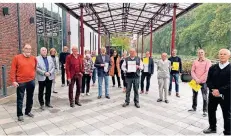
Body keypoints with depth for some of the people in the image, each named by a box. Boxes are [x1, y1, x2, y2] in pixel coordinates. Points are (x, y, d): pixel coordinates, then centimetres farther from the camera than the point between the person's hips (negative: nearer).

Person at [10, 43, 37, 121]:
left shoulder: (34, 58, 3)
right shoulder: (17, 58, -6)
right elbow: (13, 70, -7)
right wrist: (13, 81, -11)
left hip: (31, 81, 4)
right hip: (21, 82, -4)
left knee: (30, 98, 14)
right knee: (20, 99, 4)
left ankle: (28, 111, 30)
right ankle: (20, 114, 17)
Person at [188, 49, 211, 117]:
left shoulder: (207, 61, -5)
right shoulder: (195, 61, 6)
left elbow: (207, 72, -12)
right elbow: (192, 71, 2)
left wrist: (200, 80, -15)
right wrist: (196, 79, -12)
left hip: (203, 82, -4)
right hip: (195, 81, 4)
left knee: (204, 97, -1)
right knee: (194, 95, 15)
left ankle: (205, 111, 9)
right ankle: (194, 107, 30)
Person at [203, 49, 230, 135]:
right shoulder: (213, 68, 4)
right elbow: (208, 81, 1)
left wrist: (219, 91, -20)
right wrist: (213, 90, -14)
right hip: (213, 94, 4)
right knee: (211, 111, 16)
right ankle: (212, 128, 37)